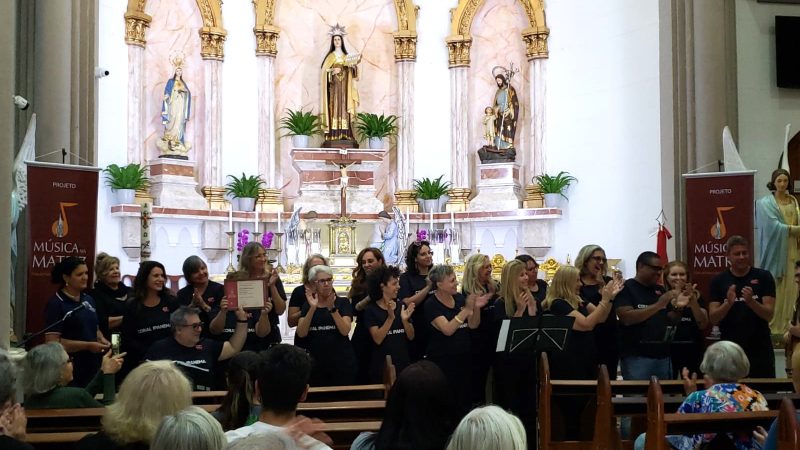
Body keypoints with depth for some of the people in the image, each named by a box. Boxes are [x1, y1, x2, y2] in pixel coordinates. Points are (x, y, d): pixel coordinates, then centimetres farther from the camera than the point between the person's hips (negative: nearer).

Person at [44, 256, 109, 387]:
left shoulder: (89, 300, 12)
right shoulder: (56, 304, -9)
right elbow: (52, 341, -15)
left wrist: (101, 339, 1)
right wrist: (88, 345, -18)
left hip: (93, 366, 6)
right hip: (69, 369, -6)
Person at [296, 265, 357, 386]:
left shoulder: (342, 302, 1)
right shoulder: (308, 304, 8)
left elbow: (345, 331, -12)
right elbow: (301, 334, -6)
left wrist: (332, 308, -23)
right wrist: (313, 308, -17)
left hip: (342, 363, -2)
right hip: (316, 363, 2)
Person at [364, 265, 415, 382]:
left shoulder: (402, 307, 5)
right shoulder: (372, 310, -6)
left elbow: (411, 337, 4)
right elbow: (377, 339, -15)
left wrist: (405, 320, -14)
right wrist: (390, 317, -25)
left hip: (403, 363, 4)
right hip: (381, 366, -3)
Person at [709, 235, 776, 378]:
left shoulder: (763, 277, -1)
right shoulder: (718, 281, 1)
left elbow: (769, 315, -7)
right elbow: (713, 319, -4)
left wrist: (751, 302, -25)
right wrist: (728, 303, -22)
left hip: (760, 349, 0)